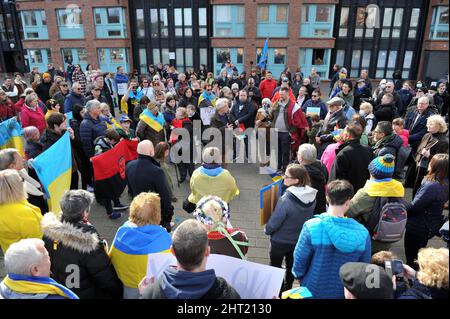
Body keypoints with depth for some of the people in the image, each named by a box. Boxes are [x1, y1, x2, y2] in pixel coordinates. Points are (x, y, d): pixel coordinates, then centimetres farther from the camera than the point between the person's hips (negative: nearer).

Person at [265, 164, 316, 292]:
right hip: (299, 240, 6)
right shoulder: (312, 197, -16)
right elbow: (309, 217, 0)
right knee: (291, 266, 28)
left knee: (275, 267, 20)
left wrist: (266, 230, -1)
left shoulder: (285, 200, -35)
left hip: (280, 241, -5)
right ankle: (287, 289, 48)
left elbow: (274, 222, -23)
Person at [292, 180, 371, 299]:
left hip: (314, 290, -2)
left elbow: (300, 258, -14)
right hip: (343, 293, 2)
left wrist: (299, 275, 6)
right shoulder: (362, 233, -16)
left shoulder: (312, 226, -24)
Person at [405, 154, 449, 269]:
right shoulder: (445, 183, -6)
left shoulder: (431, 186, -33)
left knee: (410, 256, 14)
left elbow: (414, 206, -26)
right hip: (431, 226, 8)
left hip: (417, 227, -8)